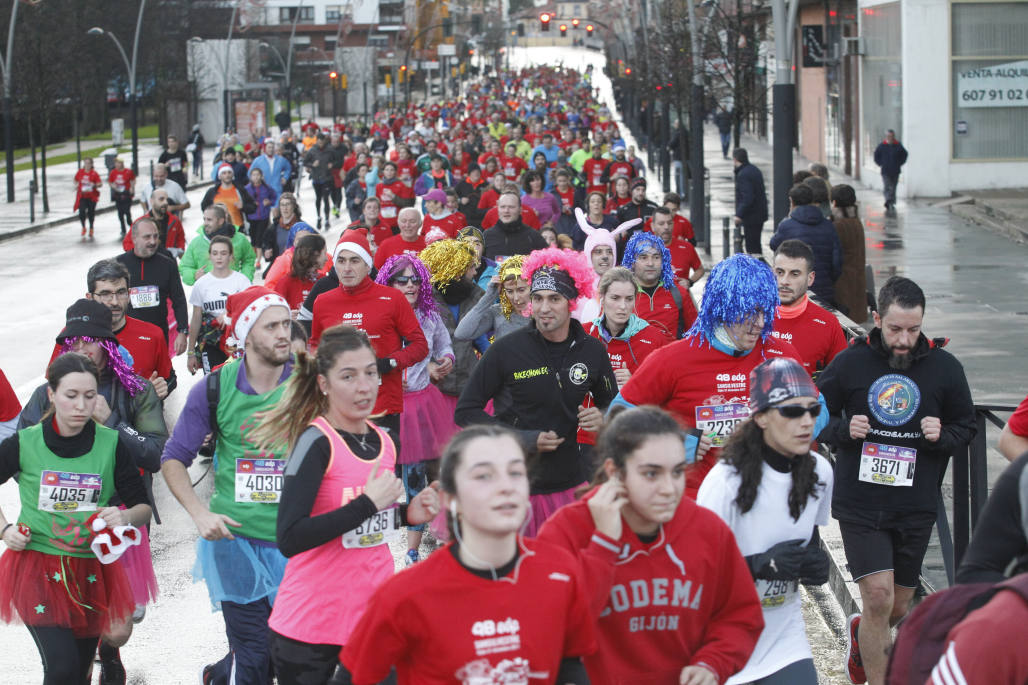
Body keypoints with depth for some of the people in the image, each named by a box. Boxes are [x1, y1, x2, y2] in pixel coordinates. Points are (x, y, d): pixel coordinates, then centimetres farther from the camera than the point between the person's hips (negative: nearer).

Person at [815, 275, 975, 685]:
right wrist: (844, 429, -14)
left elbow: (966, 426, 10)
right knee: (878, 596, -14)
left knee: (897, 609, 14)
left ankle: (860, 636, 47)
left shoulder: (944, 367, -1)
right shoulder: (850, 363, -5)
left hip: (916, 508, 2)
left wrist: (942, 435, -11)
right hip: (859, 503, -2)